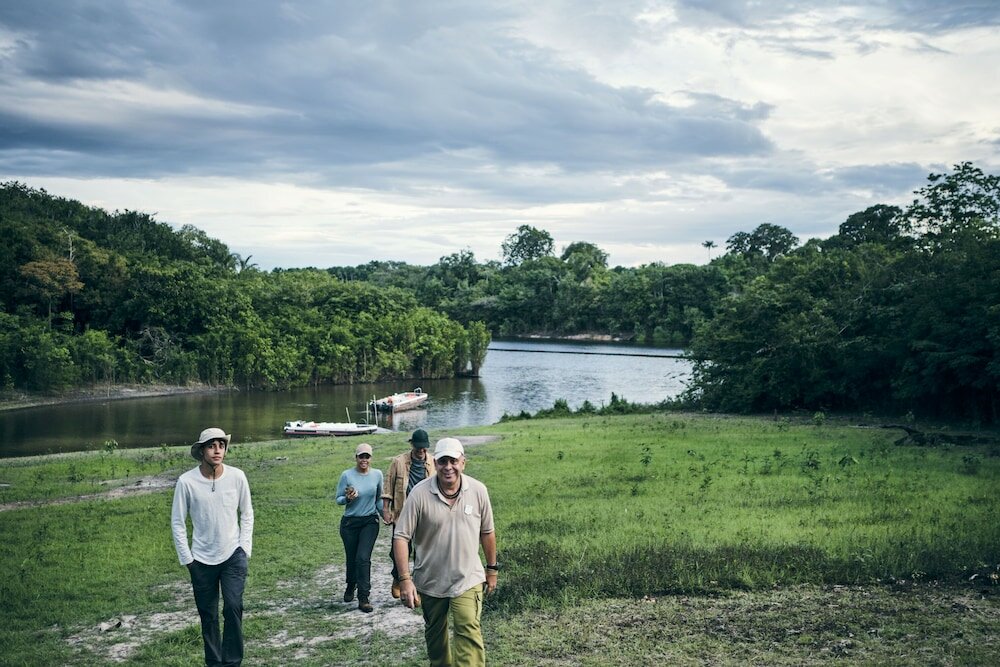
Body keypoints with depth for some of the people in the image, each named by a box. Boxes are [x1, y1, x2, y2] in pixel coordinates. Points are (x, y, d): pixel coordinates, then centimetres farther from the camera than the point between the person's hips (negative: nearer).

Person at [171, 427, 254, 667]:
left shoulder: (237, 476, -7)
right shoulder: (186, 481, -12)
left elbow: (247, 513, 6)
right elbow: (177, 523, -3)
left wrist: (245, 547, -1)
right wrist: (187, 558, -4)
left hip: (233, 555, 0)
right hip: (202, 560, 0)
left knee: (233, 607, -16)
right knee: (208, 616, 8)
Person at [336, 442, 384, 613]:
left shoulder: (377, 474, -1)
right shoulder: (347, 475, -9)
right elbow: (338, 499, -3)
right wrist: (347, 498, -23)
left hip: (370, 522, 0)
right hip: (350, 522, 0)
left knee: (363, 558, -12)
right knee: (351, 559, 11)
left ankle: (364, 598, -8)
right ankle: (351, 586, 42)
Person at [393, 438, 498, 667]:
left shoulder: (478, 490, -7)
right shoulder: (420, 494, -14)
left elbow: (487, 532, 7)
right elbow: (401, 537, -14)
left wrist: (492, 569, 12)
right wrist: (405, 580, -19)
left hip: (468, 579, -1)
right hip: (430, 581, 1)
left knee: (469, 632, -17)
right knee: (435, 633, 19)